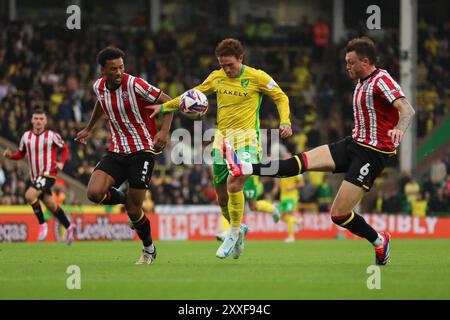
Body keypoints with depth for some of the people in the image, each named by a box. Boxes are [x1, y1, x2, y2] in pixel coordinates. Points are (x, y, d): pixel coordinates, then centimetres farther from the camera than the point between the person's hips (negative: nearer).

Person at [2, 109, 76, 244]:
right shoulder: (26, 136, 4)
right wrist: (10, 155, -7)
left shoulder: (52, 135, -6)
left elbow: (64, 149, 8)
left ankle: (42, 224, -8)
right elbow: (21, 154, 14)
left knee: (29, 195, -26)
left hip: (48, 174, -5)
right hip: (34, 176, 5)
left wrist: (61, 163, -8)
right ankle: (69, 227, 34)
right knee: (51, 206, 14)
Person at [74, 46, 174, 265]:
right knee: (94, 193, -18)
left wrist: (164, 131, -24)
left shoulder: (135, 85, -16)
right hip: (116, 150, 5)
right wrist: (88, 129, 36)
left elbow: (168, 102, -11)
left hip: (142, 150, -5)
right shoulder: (99, 87, 2)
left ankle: (149, 250, 20)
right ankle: (125, 198, 15)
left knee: (134, 210, -8)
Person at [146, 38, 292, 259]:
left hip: (246, 139, -5)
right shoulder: (216, 78, 6)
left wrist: (285, 122, -9)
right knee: (222, 196, 5)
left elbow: (281, 97, 5)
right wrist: (164, 107, 14)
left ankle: (233, 234, -4)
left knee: (234, 186, -22)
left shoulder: (257, 77, -5)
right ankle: (238, 229, 32)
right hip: (222, 139, 5)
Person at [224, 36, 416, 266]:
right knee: (303, 161, -8)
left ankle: (379, 242, 12)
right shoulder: (362, 82, 13)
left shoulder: (381, 81, -16)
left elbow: (407, 109, -30)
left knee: (339, 215, -11)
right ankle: (245, 169, -16)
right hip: (354, 143, 9)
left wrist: (399, 129, -50)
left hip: (372, 153, -9)